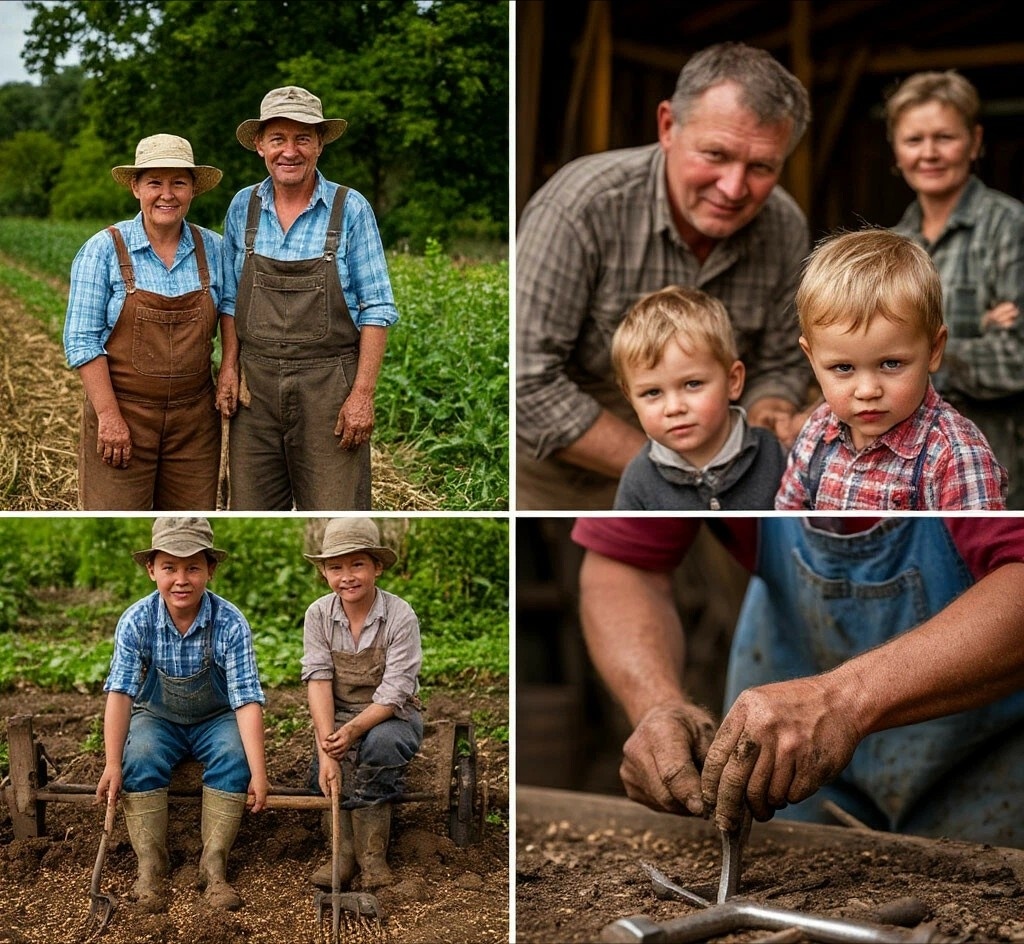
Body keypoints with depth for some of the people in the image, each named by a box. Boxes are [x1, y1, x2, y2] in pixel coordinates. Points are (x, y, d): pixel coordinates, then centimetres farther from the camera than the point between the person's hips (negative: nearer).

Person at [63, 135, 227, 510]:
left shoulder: (213, 249, 3)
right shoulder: (103, 250, -6)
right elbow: (81, 340, -9)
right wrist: (109, 416, -14)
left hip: (194, 418, 3)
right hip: (122, 412, -3)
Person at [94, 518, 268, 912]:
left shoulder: (231, 623, -22)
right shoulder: (135, 621, -19)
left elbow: (247, 699, -25)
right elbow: (120, 693, -22)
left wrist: (258, 774, -31)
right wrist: (113, 765, -32)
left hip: (215, 720, 0)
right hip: (156, 718, 1)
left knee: (233, 757, -30)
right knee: (140, 758, -30)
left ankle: (213, 866, -21)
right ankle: (150, 868, -20)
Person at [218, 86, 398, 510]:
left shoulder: (350, 209, -4)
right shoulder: (243, 207, 6)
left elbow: (376, 308, -5)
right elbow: (231, 297, 15)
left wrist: (363, 393, -12)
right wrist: (230, 365, 3)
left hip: (327, 384, -3)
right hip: (255, 383, 4)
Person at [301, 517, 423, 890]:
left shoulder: (400, 616, -17)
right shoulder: (318, 614, -7)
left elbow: (395, 694, -20)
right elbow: (318, 681, -15)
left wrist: (352, 731, -36)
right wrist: (327, 751, -27)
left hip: (390, 717, -3)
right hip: (338, 719, 3)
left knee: (381, 743, -34)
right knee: (327, 772, -27)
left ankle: (371, 854, -24)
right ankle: (346, 851, -14)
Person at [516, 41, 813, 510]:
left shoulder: (785, 230, -8)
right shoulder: (582, 207, -24)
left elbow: (779, 366, 7)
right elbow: (528, 385, -26)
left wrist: (768, 417, -17)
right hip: (552, 479, -4)